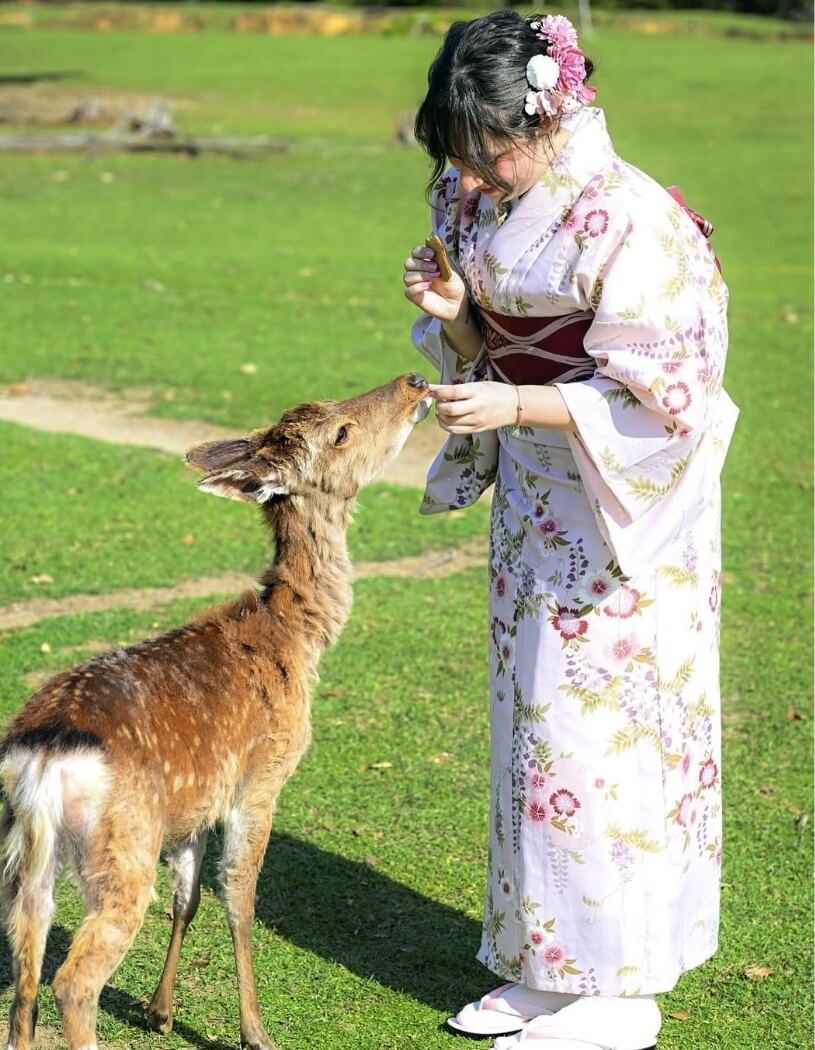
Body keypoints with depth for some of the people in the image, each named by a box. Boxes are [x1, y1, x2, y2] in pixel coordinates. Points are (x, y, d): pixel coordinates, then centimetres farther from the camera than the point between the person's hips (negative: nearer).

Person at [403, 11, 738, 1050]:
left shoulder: (632, 221, -21)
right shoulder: (484, 203, 3)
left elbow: (654, 397, -20)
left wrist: (515, 404, -28)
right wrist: (454, 311, -10)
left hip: (620, 506, -8)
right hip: (533, 496, 8)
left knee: (597, 732, -4)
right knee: (533, 723, 12)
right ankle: (544, 966, 24)